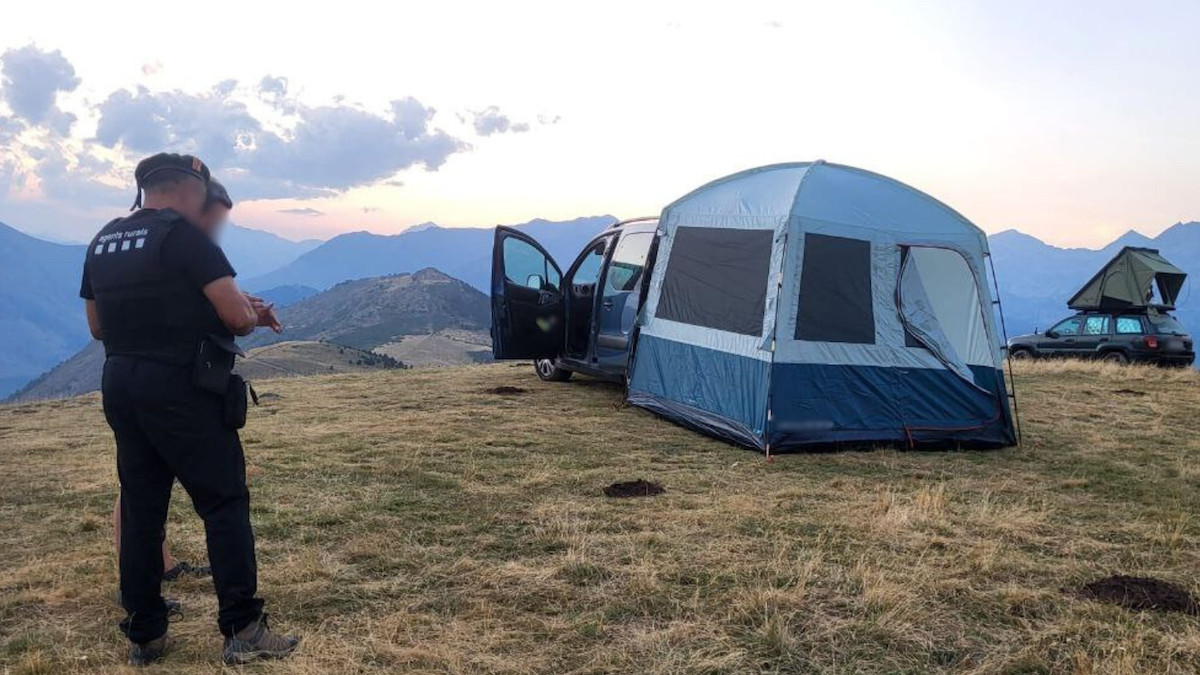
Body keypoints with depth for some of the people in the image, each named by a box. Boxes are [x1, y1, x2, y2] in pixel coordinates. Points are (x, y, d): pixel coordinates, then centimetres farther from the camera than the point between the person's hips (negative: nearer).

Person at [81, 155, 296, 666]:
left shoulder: (102, 242, 13)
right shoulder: (183, 235, -11)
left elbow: (98, 326, 20)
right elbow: (237, 316, -17)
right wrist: (253, 314, 4)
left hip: (119, 386, 8)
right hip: (182, 390, -7)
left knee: (140, 509, 13)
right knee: (224, 503, -1)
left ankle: (145, 635, 20)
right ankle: (243, 630, -1)